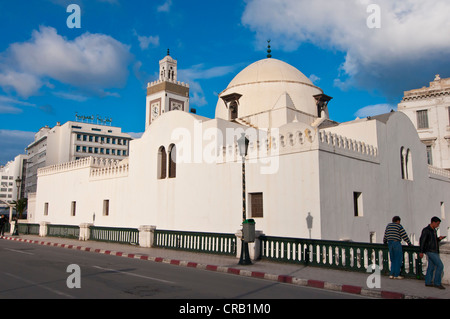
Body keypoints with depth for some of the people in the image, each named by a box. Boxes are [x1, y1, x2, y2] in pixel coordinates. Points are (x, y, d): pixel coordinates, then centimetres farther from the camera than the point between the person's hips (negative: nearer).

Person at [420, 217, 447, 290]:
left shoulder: (434, 230, 15)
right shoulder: (426, 230, -12)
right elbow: (422, 240, -14)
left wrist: (439, 238, 2)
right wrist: (421, 252, -16)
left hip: (434, 251, 9)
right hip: (430, 251, -9)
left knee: (431, 267, 9)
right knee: (440, 265, -10)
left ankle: (428, 282, 14)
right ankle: (437, 283, -4)